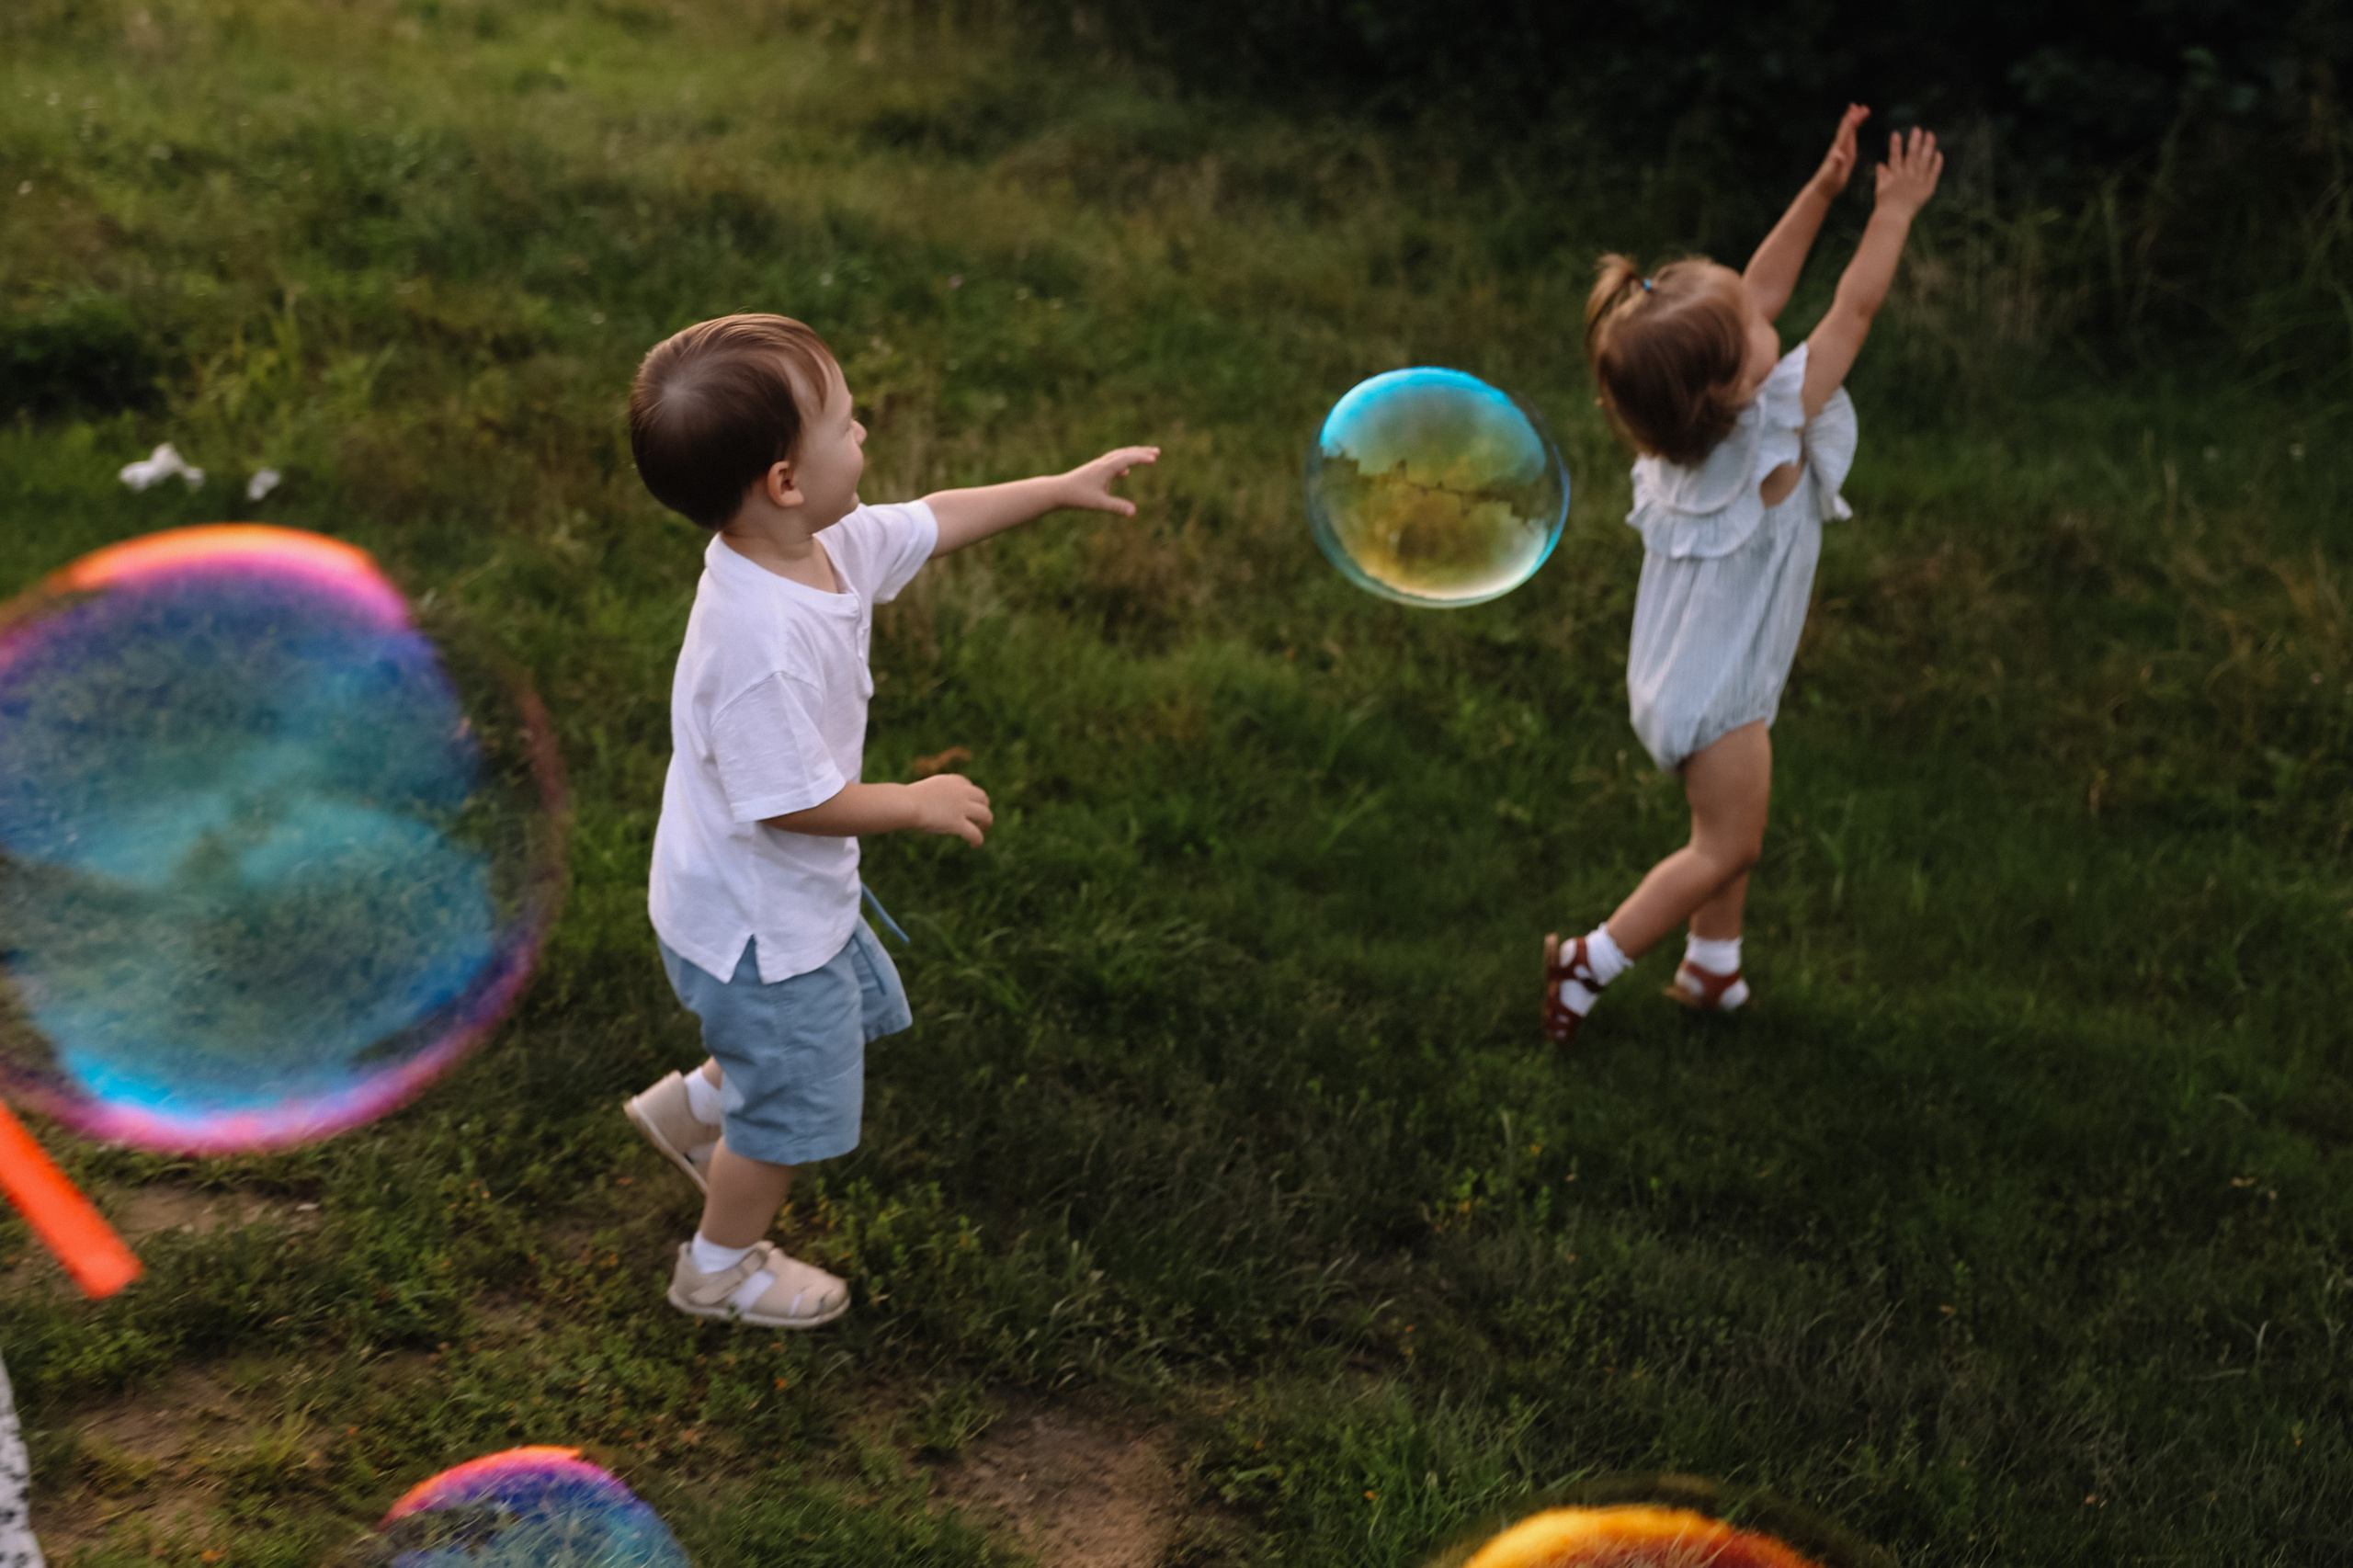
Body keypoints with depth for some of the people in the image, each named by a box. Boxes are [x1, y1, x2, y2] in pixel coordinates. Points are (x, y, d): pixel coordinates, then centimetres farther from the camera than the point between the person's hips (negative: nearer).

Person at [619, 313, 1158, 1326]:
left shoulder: (826, 543, -10)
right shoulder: (761, 644, -39)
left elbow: (928, 523, 8)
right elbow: (791, 801, -32)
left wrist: (1062, 488, 12)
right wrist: (920, 805, -18)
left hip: (798, 895, 9)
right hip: (757, 925, -9)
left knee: (856, 1011, 30)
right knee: (795, 1104, 13)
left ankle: (692, 1108, 49)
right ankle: (722, 1267, 39)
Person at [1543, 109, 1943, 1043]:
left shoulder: (1695, 413, -10)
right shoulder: (1774, 431, -29)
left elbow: (1763, 288, -1)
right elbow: (1857, 308, -22)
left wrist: (1822, 188, -5)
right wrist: (1895, 209, -13)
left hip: (1699, 667, 8)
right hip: (1714, 688, -8)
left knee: (1732, 832, 22)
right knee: (1726, 846, 8)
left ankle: (1712, 967, 36)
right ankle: (1591, 963, 15)